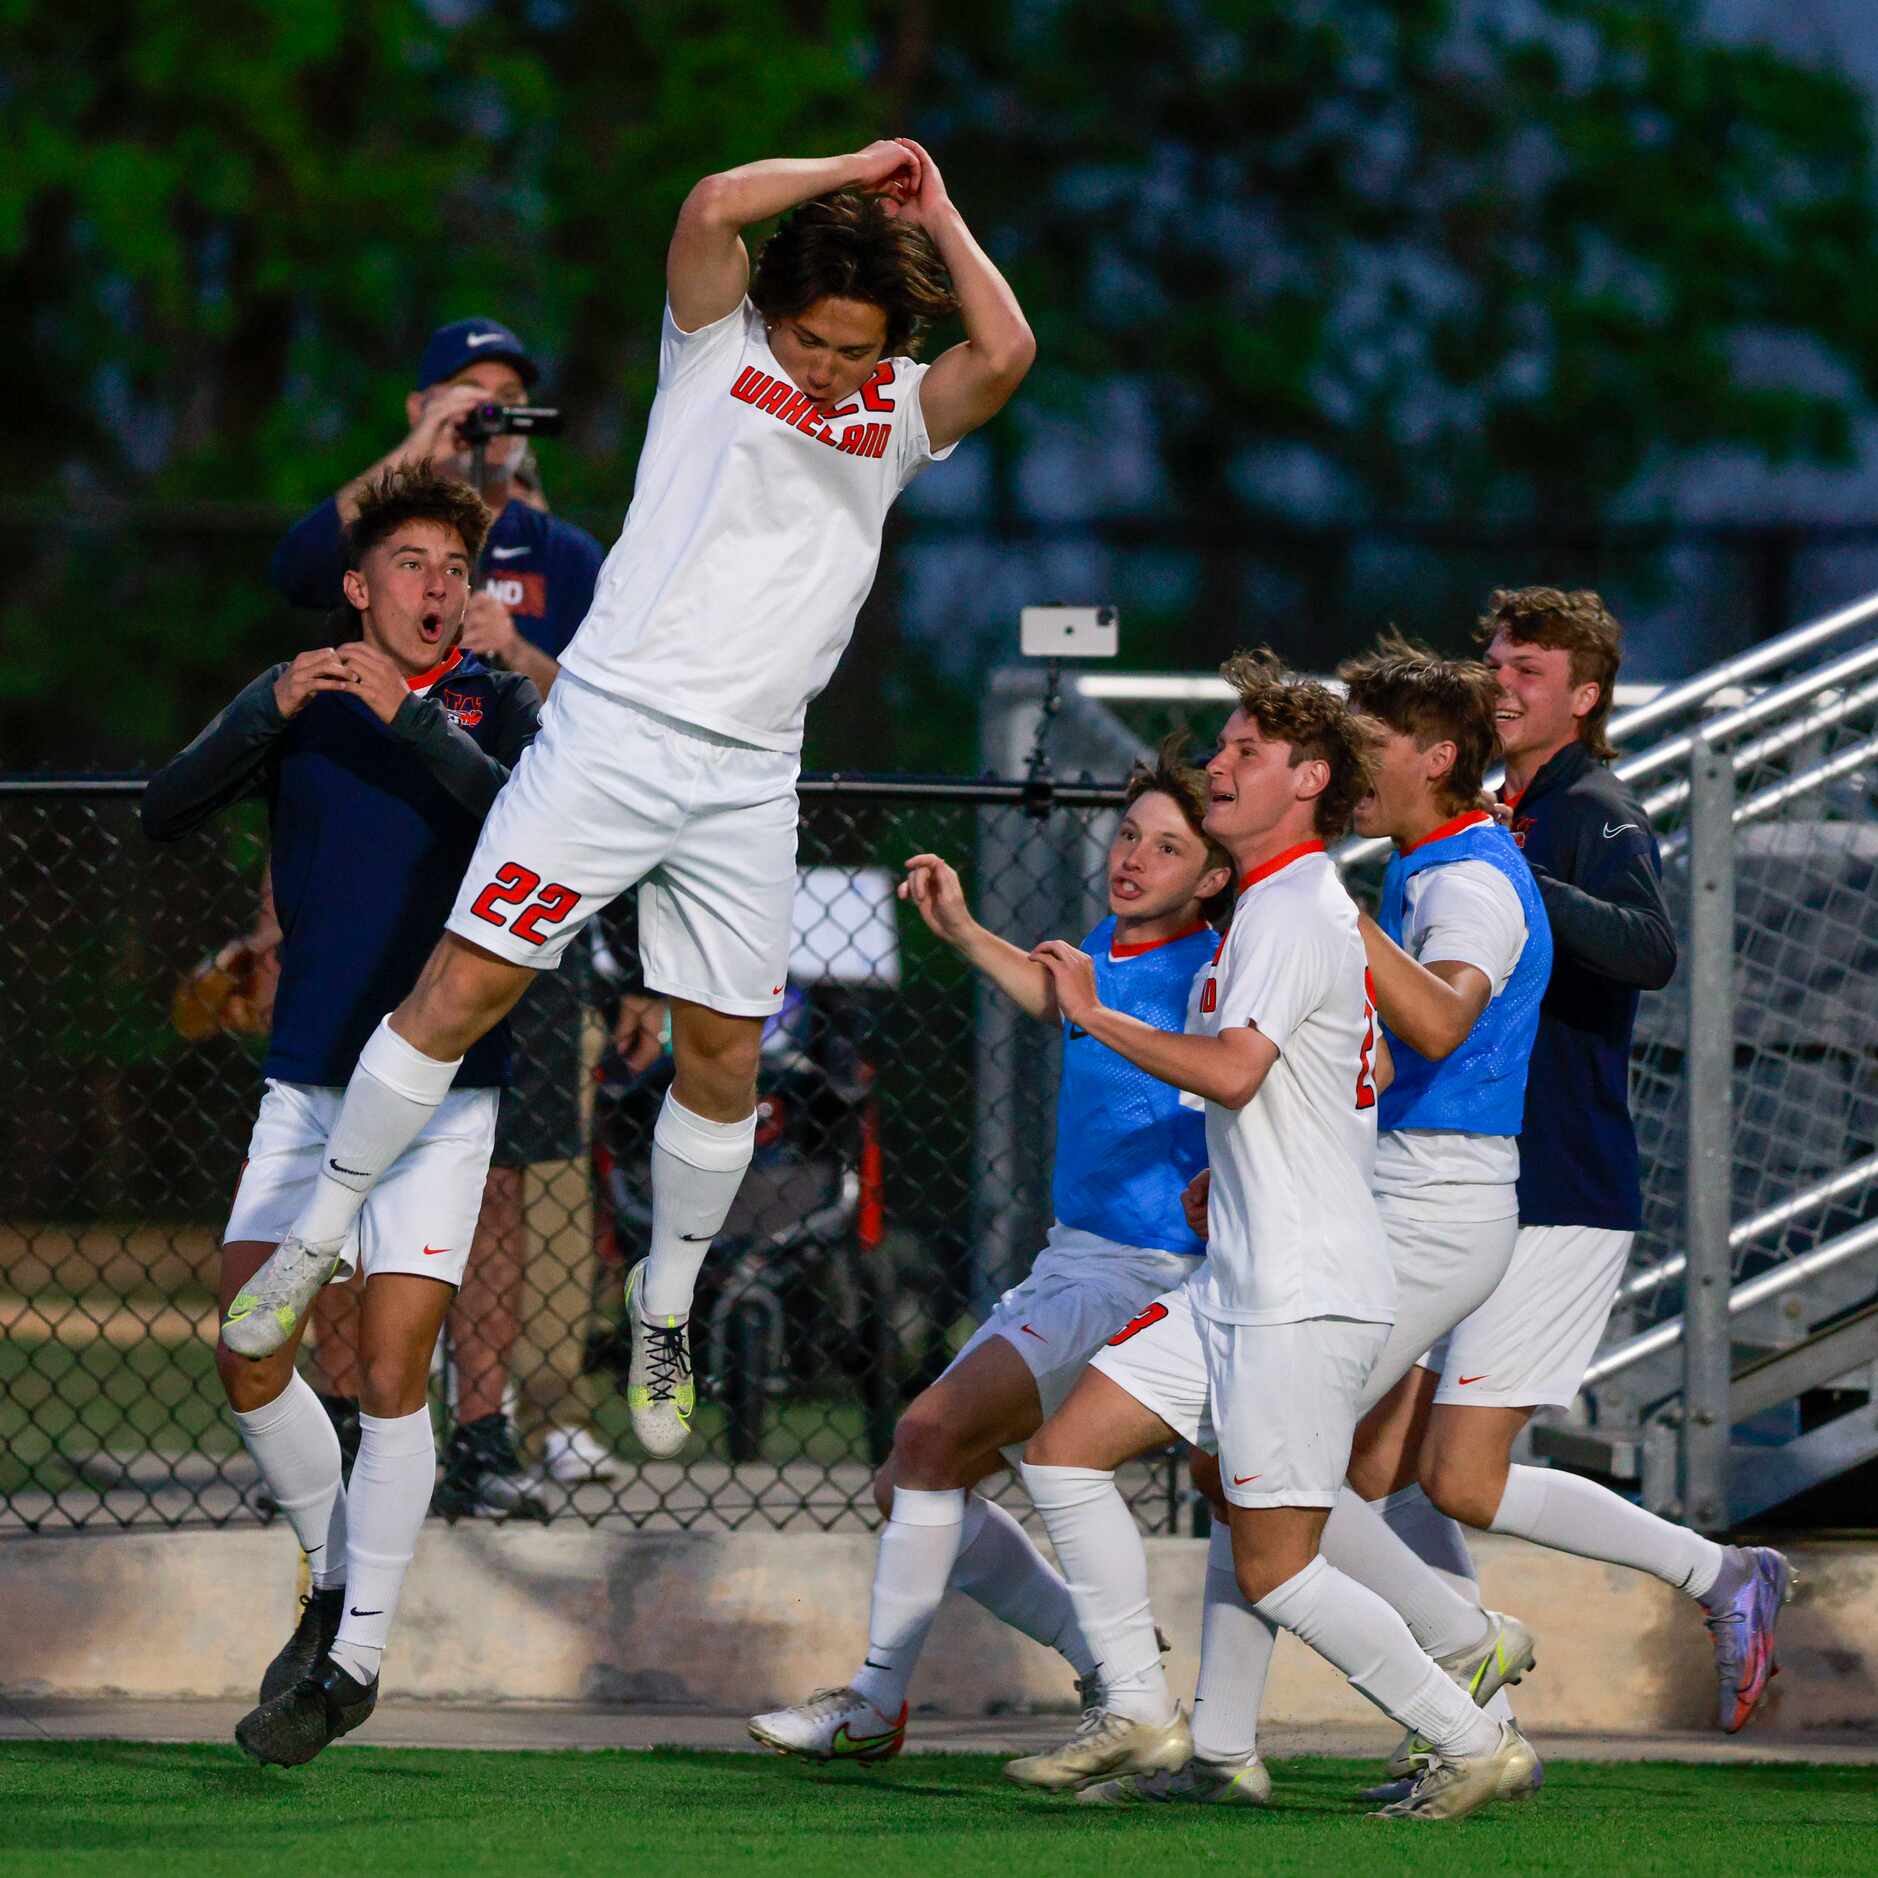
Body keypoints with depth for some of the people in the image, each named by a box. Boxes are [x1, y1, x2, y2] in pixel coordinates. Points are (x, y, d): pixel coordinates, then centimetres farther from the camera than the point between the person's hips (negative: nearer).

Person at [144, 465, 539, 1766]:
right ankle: (335, 1575, 20)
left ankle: (356, 1660, 1)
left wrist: (408, 715, -24)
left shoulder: (495, 705, 2)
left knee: (393, 1373, -9)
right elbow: (166, 814, -3)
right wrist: (274, 713, -17)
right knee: (249, 1356, -3)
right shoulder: (294, 701, 8)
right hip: (306, 1082, 3)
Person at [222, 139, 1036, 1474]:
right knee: (466, 986, -7)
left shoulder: (901, 412, 10)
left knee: (726, 1051, 4)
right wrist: (857, 170, -7)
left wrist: (934, 212, -2)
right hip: (617, 726, -3)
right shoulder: (721, 341, 3)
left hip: (749, 776, 3)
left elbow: (1006, 354, -10)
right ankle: (317, 1240, 4)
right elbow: (711, 207, -16)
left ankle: (666, 1308, 22)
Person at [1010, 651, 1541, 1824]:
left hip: (1305, 1293, -10)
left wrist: (1095, 1016, -17)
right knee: (1065, 1452, 8)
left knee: (1275, 1569, -8)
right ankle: (1139, 1716, 11)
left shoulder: (1293, 912, -14)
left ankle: (1479, 1747, 0)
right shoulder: (1286, 905, 18)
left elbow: (1233, 1069, -27)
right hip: (1244, 1285, 10)